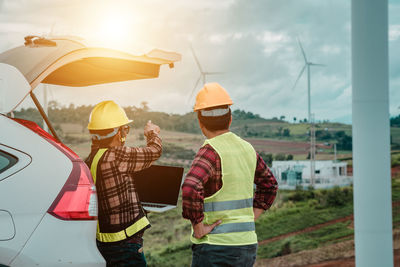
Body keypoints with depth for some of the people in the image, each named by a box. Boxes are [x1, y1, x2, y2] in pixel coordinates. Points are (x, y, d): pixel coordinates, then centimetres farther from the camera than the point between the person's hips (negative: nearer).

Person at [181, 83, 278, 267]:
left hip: (215, 247, -7)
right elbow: (269, 185, 25)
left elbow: (190, 189, -31)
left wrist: (198, 227, -19)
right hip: (248, 244, 7)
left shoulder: (210, 151, -14)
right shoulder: (247, 148, 10)